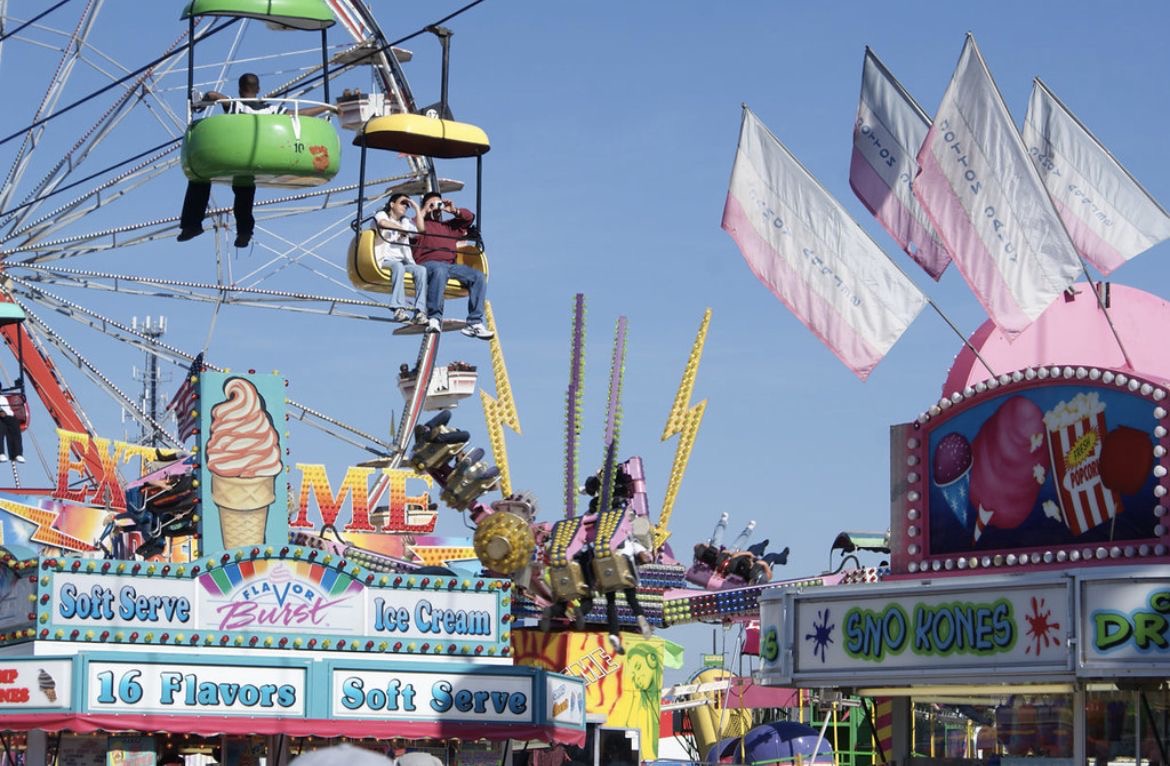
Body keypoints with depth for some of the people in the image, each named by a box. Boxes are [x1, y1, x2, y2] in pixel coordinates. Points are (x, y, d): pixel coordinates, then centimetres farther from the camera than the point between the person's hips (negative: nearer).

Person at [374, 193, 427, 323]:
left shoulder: (406, 222, 30)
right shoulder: (381, 215, 13)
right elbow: (383, 223, -13)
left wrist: (417, 208, 15)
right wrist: (401, 229, -1)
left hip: (404, 261, 5)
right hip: (385, 260, -5)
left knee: (421, 270, -27)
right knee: (398, 266, -40)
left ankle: (420, 311, -40)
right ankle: (399, 309, -50)